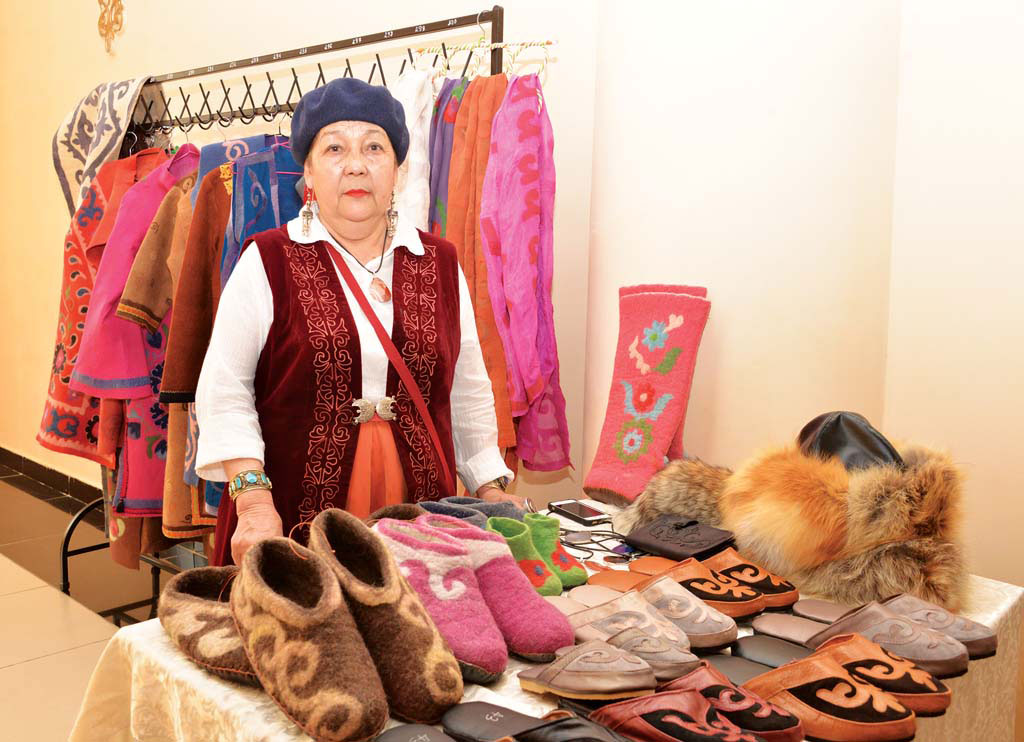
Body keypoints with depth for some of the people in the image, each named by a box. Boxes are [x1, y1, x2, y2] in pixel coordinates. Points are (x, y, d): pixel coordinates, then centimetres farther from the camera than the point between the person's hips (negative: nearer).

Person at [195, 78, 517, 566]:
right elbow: (225, 390, -6)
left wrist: (490, 487, 9)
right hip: (290, 523, -2)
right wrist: (254, 499, -16)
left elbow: (468, 393, 13)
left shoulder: (441, 265, 8)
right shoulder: (268, 261, -1)